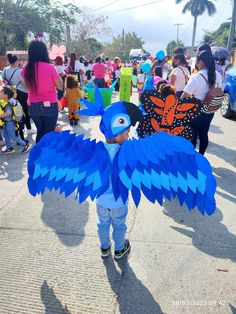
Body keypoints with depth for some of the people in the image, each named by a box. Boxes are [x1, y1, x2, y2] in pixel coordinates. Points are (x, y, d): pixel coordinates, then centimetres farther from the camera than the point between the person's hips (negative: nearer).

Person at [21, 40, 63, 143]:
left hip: (33, 106, 4)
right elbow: (60, 86, -5)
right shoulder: (50, 67, -14)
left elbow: (28, 86, 12)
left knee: (40, 131, 20)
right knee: (49, 133, 9)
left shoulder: (26, 69, -2)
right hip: (49, 105, -4)